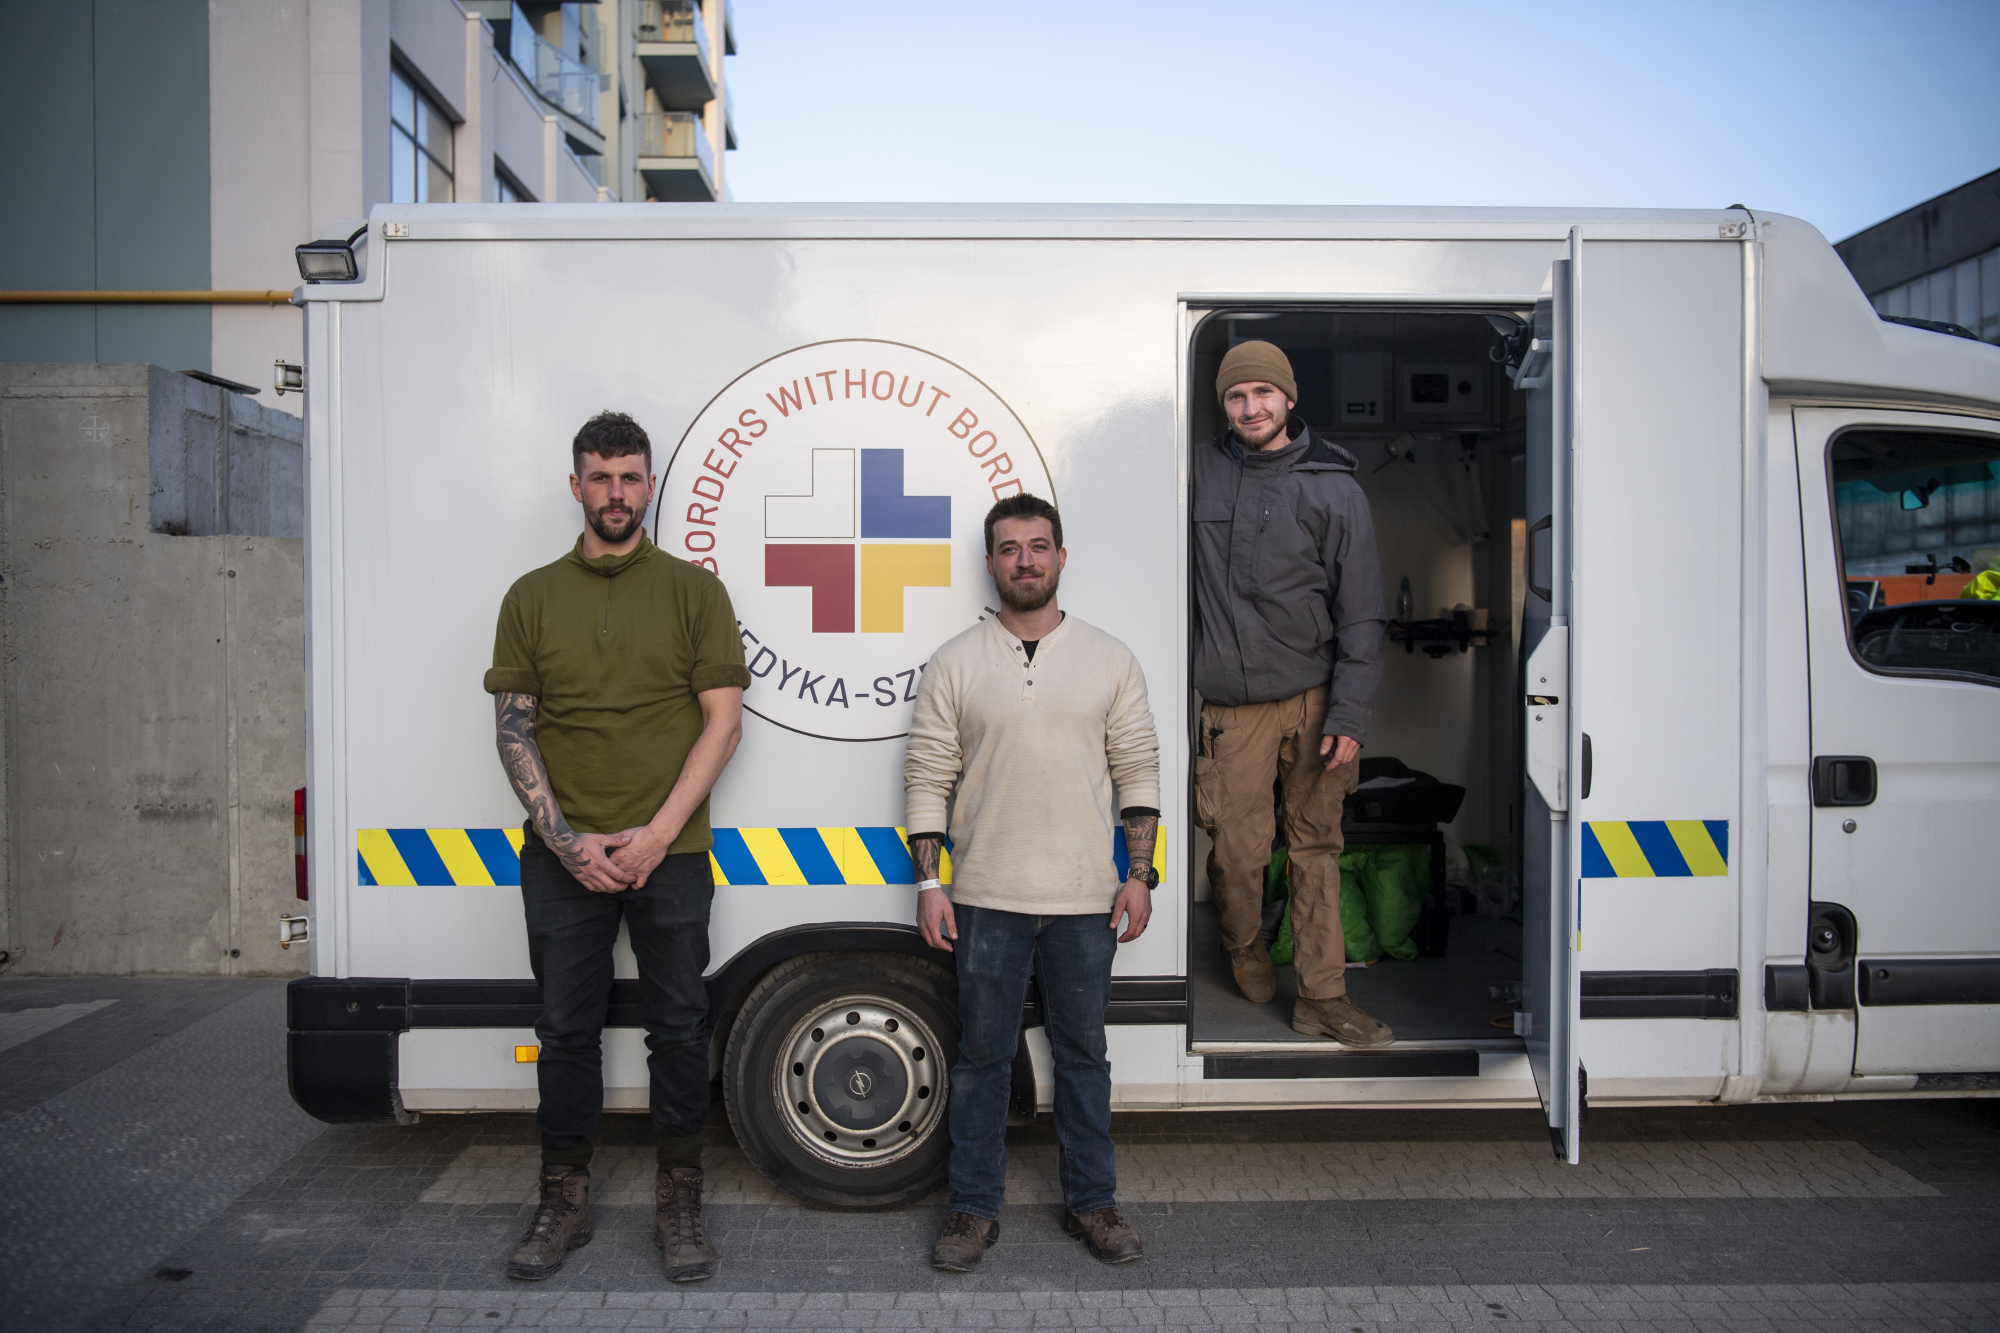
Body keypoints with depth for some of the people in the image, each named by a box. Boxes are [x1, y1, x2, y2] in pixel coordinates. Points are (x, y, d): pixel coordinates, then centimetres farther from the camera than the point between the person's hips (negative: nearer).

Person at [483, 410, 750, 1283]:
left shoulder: (693, 590, 3)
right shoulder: (532, 597, 8)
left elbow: (723, 721, -2)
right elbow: (513, 728, 5)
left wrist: (656, 833, -11)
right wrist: (566, 839, -7)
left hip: (670, 855, -1)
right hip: (562, 858, 2)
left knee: (678, 1029, 6)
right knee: (567, 1031, 10)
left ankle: (678, 1204, 21)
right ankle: (564, 1203, 26)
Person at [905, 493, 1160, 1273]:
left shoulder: (1109, 659, 5)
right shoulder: (954, 664, 2)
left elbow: (1138, 770, 6)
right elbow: (927, 777, 1)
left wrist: (1140, 874, -1)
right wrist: (928, 885, -4)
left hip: (1085, 902, 1)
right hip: (985, 901, -1)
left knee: (1083, 1054, 13)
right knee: (982, 1057, 9)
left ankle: (1090, 1201, 28)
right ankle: (974, 1208, 23)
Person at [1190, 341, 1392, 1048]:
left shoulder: (1334, 487, 3)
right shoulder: (1201, 471, 4)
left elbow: (1360, 611, 2)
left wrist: (1350, 714, -4)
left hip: (1314, 701, 1)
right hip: (1231, 707, 0)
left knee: (1317, 847, 6)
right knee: (1238, 850, -1)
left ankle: (1321, 995, 16)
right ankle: (1244, 945, 29)